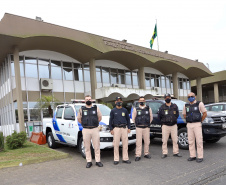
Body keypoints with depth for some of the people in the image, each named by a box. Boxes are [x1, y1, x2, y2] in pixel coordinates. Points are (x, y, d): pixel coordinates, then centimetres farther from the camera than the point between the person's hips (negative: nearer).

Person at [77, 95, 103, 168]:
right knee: (87, 147, 5)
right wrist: (84, 124, 10)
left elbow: (100, 117, 14)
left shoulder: (96, 108, 6)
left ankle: (98, 161, 12)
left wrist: (95, 123, 11)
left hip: (95, 129, 0)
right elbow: (79, 119, 14)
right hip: (86, 130, 0)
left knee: (97, 146, 3)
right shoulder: (81, 109, 6)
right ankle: (89, 161, 15)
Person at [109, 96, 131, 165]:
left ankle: (125, 158, 12)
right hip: (116, 128, -2)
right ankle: (116, 159, 7)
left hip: (124, 128, 2)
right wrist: (111, 129, -2)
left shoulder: (125, 110, 10)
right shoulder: (113, 111, 5)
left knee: (125, 144, 3)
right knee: (116, 144, -1)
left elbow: (128, 119, 14)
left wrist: (129, 128, 6)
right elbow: (110, 120, 5)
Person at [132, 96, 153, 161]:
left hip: (146, 128, 2)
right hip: (139, 128, -2)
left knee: (147, 142, 7)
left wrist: (147, 124, 12)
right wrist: (137, 124, 10)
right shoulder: (136, 109, 2)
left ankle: (146, 154, 21)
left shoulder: (148, 109, 6)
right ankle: (138, 155, 2)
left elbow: (151, 117, 14)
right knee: (138, 142, -2)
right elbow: (133, 118, 8)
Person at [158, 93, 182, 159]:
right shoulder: (162, 107, 3)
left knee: (175, 140, 4)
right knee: (164, 140, 0)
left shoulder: (175, 106, 8)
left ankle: (176, 152, 15)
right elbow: (159, 116, 9)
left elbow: (177, 114, 16)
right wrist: (164, 121, 6)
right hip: (165, 126, -2)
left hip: (174, 125, 2)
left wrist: (174, 119, 6)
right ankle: (164, 153, 8)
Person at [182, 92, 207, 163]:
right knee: (191, 141, 7)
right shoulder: (186, 105, 9)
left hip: (197, 125, -4)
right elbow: (184, 115, 21)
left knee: (199, 141, -3)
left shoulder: (199, 104, -3)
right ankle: (192, 156, 16)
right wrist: (189, 121, 12)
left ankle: (200, 157, 4)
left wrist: (200, 121, 1)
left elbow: (205, 113, -2)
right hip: (189, 125, 4)